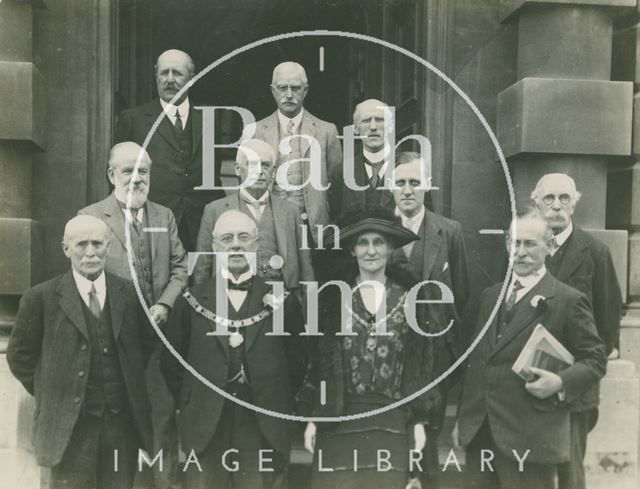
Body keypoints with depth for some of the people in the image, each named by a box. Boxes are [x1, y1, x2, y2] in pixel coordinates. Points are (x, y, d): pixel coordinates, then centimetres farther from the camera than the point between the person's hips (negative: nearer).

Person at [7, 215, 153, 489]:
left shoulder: (128, 293, 3)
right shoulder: (41, 298, -5)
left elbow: (146, 343, 15)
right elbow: (20, 356, 2)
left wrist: (130, 385, 8)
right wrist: (50, 393, 0)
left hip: (123, 422, 3)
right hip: (69, 425, -2)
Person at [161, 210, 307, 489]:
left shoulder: (282, 301, 3)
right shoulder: (191, 301, 4)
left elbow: (297, 360, 7)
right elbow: (172, 361, 10)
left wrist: (278, 404, 5)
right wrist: (191, 404, 6)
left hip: (265, 432, 0)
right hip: (205, 432, 1)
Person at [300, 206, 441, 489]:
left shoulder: (409, 297, 4)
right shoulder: (333, 296, 4)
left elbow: (421, 363, 6)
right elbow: (317, 359, 5)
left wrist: (419, 421, 4)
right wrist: (312, 419, 2)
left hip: (393, 423, 0)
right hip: (339, 421, 0)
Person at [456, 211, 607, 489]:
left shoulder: (569, 300, -4)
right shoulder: (490, 295, 13)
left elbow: (595, 359, -1)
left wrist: (561, 382, -19)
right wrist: (463, 416, 12)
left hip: (529, 437, -5)